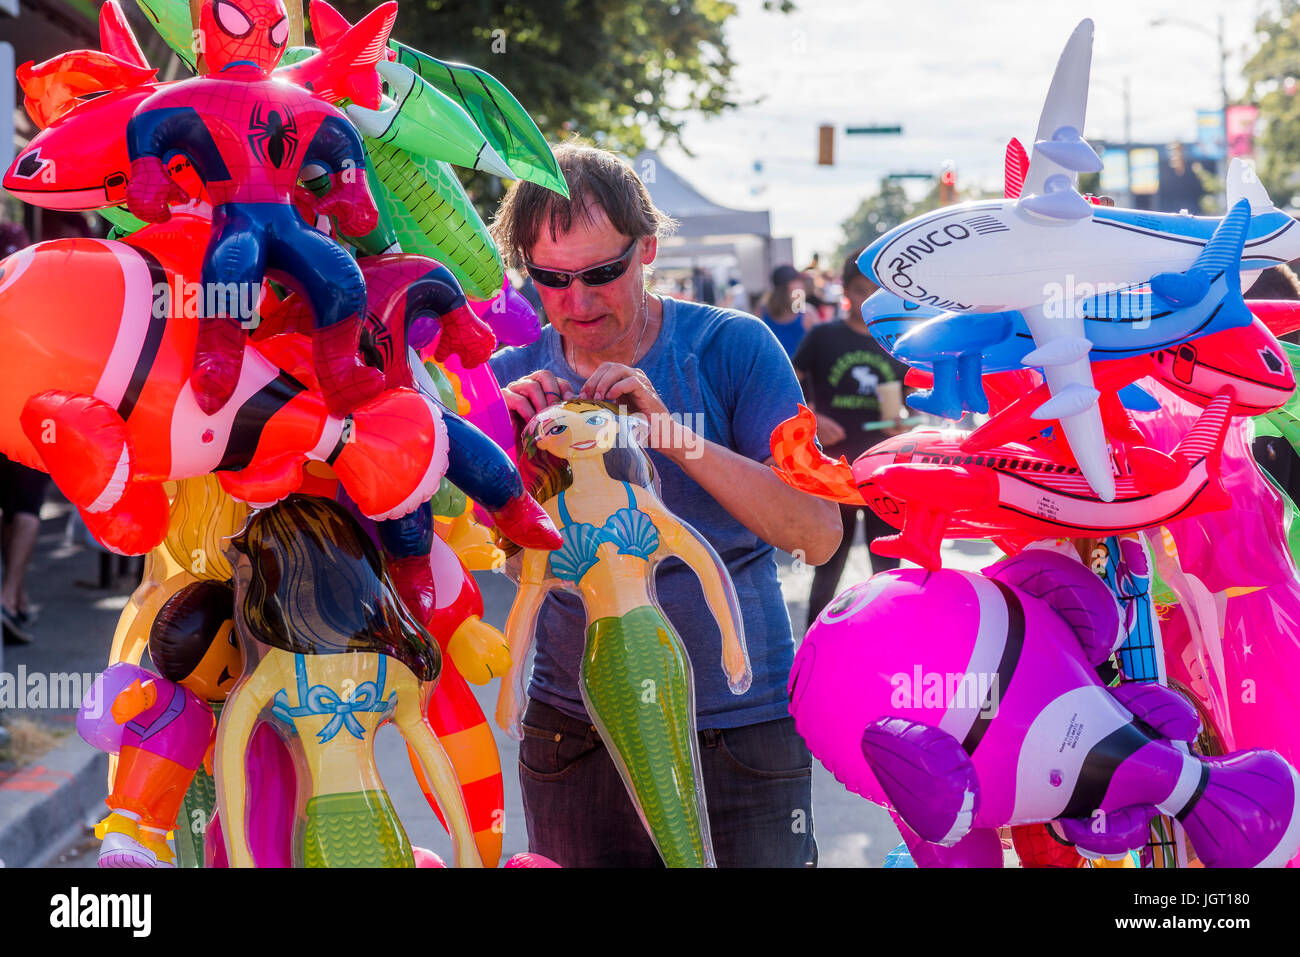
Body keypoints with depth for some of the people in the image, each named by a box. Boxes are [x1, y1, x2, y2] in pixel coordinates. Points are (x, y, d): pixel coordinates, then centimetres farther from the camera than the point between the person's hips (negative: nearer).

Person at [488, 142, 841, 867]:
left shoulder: (730, 348, -7)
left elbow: (819, 534, -16)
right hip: (573, 735, 2)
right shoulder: (515, 378, 1)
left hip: (740, 723, -2)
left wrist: (672, 433, -26)